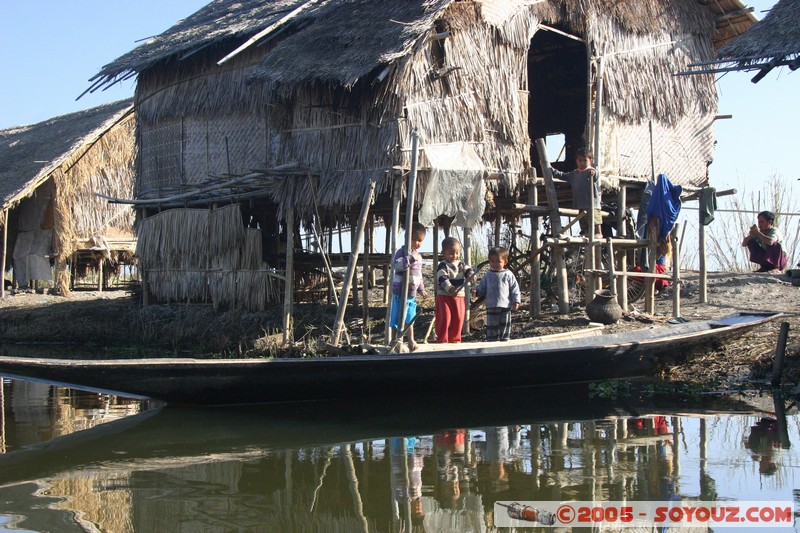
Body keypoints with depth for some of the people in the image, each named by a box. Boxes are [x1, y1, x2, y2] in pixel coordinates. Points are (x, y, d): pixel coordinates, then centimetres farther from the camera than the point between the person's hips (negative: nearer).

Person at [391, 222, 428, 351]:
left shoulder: (418, 256, 14)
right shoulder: (402, 251, -12)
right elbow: (397, 265, -30)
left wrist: (421, 288, 19)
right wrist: (411, 258, -31)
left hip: (412, 293, 7)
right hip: (400, 292, -7)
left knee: (409, 318, 17)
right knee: (397, 320, 0)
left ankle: (411, 341, 27)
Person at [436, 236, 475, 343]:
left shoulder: (462, 264, 9)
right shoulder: (443, 266, -9)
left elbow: (468, 270, -5)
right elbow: (443, 279, -21)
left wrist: (471, 275, -30)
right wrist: (449, 289, -37)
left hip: (459, 296, 5)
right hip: (444, 296, -5)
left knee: (458, 319, 8)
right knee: (444, 318, -7)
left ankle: (454, 339, 21)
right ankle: (442, 340, 1)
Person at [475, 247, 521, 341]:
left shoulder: (508, 275, 0)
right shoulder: (488, 276, 8)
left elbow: (515, 289, 0)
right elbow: (482, 287, 11)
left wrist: (516, 301, -6)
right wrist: (477, 292, -10)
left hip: (505, 306, -2)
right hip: (491, 306, 2)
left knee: (505, 327, 4)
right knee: (491, 327, 4)